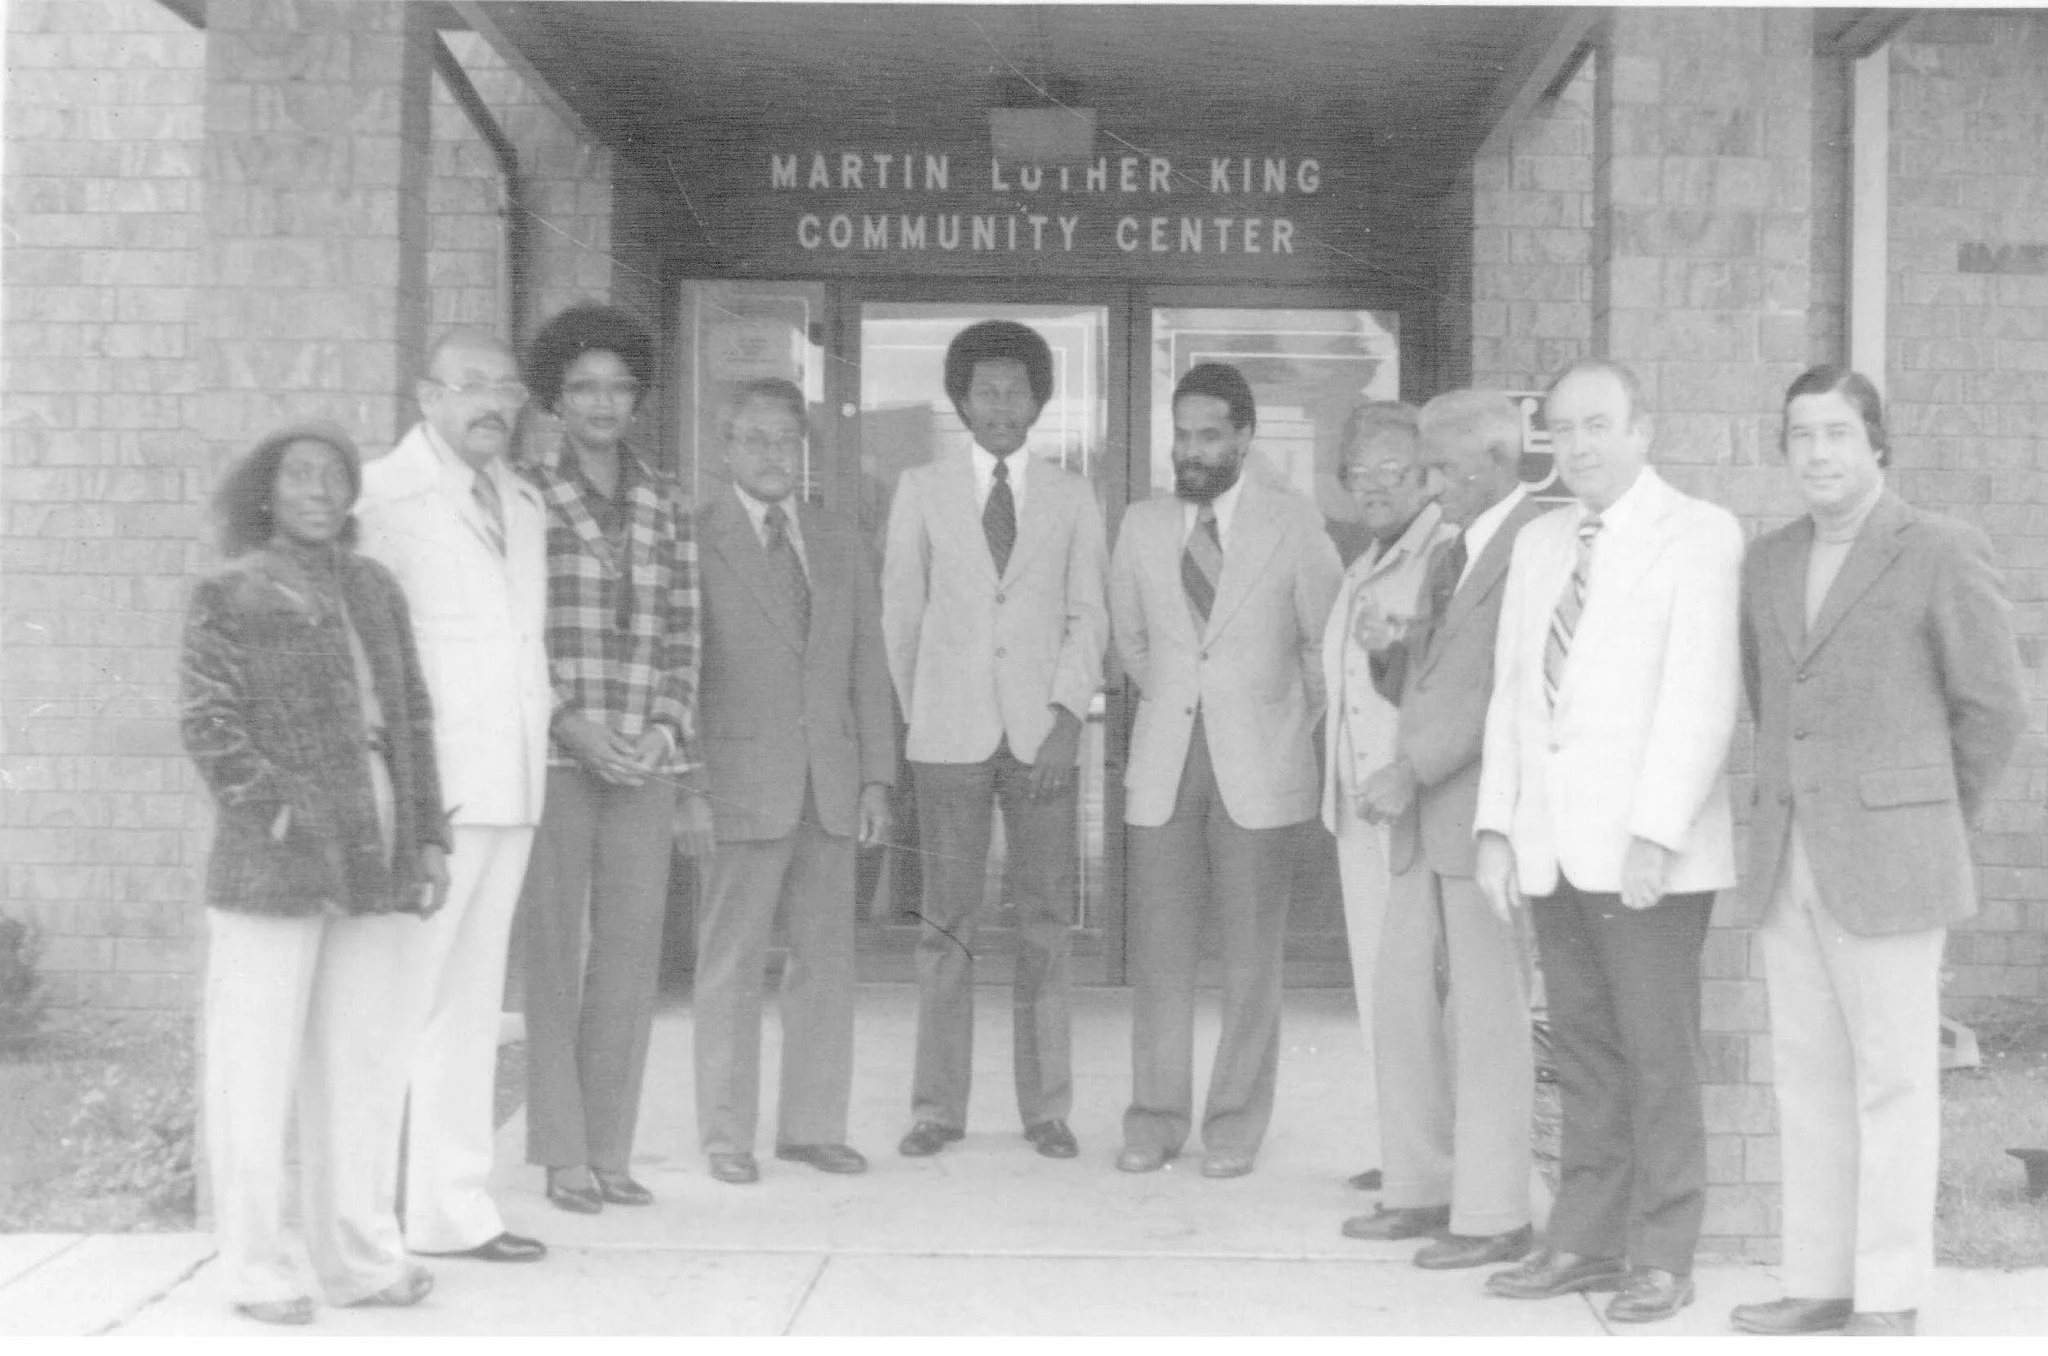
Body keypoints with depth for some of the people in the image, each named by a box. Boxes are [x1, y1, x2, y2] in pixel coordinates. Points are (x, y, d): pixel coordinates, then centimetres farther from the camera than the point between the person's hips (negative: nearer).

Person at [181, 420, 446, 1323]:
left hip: (370, 862, 5)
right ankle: (258, 1271, 8)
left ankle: (361, 1258, 18)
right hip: (272, 864, -5)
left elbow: (412, 717, 16)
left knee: (362, 1062, 9)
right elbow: (207, 724, -7)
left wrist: (428, 836, 10)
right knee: (258, 1067, 0)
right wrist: (281, 816, -15)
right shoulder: (230, 595, 0)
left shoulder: (374, 589, 16)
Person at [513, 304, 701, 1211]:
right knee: (555, 955, 0)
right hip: (552, 756, -3)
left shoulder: (666, 505, 11)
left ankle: (610, 1150, 13)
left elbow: (682, 635, 11)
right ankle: (563, 1156, 9)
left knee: (631, 957, 4)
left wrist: (664, 729, -3)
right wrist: (572, 724, -11)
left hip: (645, 761, 3)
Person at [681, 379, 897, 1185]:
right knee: (732, 963, 1)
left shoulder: (841, 544, 15)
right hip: (741, 782, -4)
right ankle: (726, 1134, 10)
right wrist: (688, 785, -10)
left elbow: (868, 667, 14)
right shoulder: (693, 542, -1)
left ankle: (813, 1126, 15)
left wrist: (877, 778, 6)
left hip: (833, 784, 5)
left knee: (826, 960, 7)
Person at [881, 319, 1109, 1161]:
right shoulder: (921, 491, 8)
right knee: (946, 923, 1)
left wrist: (1067, 716, -7)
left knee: (1047, 922, 2)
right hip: (950, 736, 0)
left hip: (1043, 734, 1)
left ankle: (1046, 1107, 9)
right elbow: (901, 612, 10)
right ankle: (938, 1107, 8)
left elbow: (1088, 617, 5)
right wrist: (917, 714, 7)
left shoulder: (1073, 499, 9)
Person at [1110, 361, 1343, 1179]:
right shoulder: (1143, 526, 7)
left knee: (1251, 954, 1)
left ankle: (1236, 1125, 8)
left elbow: (1324, 642, 7)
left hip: (1258, 767, -2)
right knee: (1158, 947, 1)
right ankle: (1155, 1115, 10)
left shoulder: (1293, 524, -1)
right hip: (1163, 764, 2)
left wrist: (1291, 731, 10)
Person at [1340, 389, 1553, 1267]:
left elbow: (1511, 688, -17)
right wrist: (1391, 654, 2)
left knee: (1487, 1016, -3)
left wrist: (1411, 768, -17)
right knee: (1402, 999, 11)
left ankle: (1492, 1214, 5)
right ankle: (1424, 1189, 22)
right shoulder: (1450, 555, 19)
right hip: (1429, 820, 9)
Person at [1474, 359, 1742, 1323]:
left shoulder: (1699, 536, -3)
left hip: (1649, 849, -5)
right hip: (1553, 846, 6)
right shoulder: (1538, 544, 17)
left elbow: (1700, 697, -11)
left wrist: (1655, 835, -18)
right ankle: (1586, 1240, 16)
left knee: (1658, 1057, -2)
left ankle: (1661, 1259, 6)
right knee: (1582, 1053, 9)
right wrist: (1496, 826, 8)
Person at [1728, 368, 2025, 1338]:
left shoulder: (1942, 553, -6)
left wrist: (1933, 824, 5)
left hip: (1887, 865, -6)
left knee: (1892, 1082, -1)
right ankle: (1819, 1283, 15)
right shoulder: (1771, 562, 11)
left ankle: (1888, 1296, 6)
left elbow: (1994, 708, -3)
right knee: (1807, 1078, 8)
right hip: (1787, 861, 6)